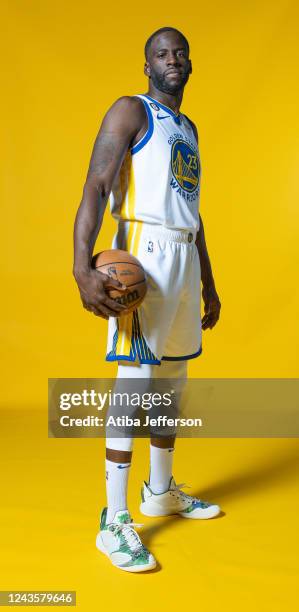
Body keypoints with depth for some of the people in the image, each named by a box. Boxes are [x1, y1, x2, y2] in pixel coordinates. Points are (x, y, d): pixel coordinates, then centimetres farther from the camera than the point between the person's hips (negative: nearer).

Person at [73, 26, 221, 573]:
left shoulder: (188, 127, 23)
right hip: (145, 251, -8)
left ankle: (160, 492, 26)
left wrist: (208, 283, 22)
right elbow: (95, 187, -15)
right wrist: (83, 268, -29)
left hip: (186, 257, 8)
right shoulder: (131, 111, -1)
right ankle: (114, 522, -3)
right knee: (134, 381, -11)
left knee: (172, 379, 12)